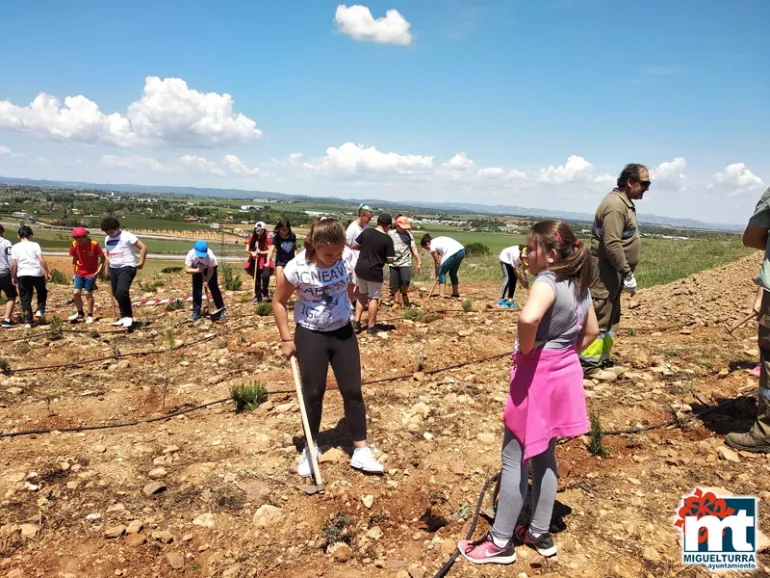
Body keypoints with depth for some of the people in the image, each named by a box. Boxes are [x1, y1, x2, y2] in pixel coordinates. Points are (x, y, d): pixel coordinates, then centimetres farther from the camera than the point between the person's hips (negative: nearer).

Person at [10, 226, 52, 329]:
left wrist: (13, 277, 11)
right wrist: (48, 273, 1)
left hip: (22, 275, 1)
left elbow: (13, 264, 0)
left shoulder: (15, 247, 3)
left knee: (25, 299, 8)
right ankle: (40, 311, 7)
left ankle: (28, 321, 9)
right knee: (42, 293, 24)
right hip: (37, 274, -1)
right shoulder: (35, 245, -1)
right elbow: (42, 260, -8)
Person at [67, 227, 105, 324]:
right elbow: (74, 259, 7)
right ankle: (80, 313, 22)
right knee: (76, 293, 1)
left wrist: (98, 271, -17)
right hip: (79, 273, 4)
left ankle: (90, 315, 13)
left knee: (88, 294, -1)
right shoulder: (74, 245, -7)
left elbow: (102, 258, -9)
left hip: (91, 273, -4)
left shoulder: (94, 244, -18)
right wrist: (74, 274, 8)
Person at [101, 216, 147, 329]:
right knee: (116, 294, 8)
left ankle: (128, 316, -11)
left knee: (121, 292, -24)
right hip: (113, 269, 8)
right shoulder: (107, 239, 12)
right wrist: (107, 268, 21)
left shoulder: (127, 236, -10)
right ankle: (124, 317, 22)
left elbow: (143, 247, -11)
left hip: (127, 268, -8)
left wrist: (141, 262, -11)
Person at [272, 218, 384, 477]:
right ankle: (311, 449, 30)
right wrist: (286, 339, -7)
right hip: (310, 336, -3)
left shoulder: (343, 261, -10)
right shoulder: (296, 268, -21)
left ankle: (361, 451, 16)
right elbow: (278, 302, -8)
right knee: (313, 393, 8)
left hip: (343, 332, 3)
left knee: (352, 391, 4)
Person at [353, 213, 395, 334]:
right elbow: (390, 260, -11)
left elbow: (354, 246, 5)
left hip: (360, 268, 5)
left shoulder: (366, 232, -4)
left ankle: (356, 322, 20)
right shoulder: (387, 239, -14)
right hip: (375, 272, -5)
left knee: (362, 294, 21)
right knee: (374, 298, 9)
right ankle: (371, 327, 17)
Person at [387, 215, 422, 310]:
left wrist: (419, 262, 1)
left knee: (405, 281, -21)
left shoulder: (409, 234, 1)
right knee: (394, 285, 4)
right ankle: (396, 302, 20)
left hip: (405, 262, -1)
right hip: (393, 263, 1)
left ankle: (404, 294, 9)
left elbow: (414, 249, 2)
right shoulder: (390, 233, 0)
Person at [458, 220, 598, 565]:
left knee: (514, 458, 4)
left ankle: (500, 542, 16)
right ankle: (540, 534, 32)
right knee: (543, 455, 20)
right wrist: (564, 354, 14)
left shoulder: (547, 282, -21)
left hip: (537, 377, -9)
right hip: (564, 375, 9)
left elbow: (528, 318, -42)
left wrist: (526, 349, -24)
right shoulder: (580, 285, 7)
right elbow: (591, 332, 19)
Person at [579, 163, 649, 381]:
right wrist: (627, 273, -22)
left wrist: (625, 272, 22)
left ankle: (601, 361, 25)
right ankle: (589, 365, -1)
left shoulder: (624, 203, 16)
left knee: (611, 317, 16)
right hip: (605, 270, -11)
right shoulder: (616, 205, -18)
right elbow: (612, 244, -26)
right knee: (599, 317, -7)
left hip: (613, 271, 11)